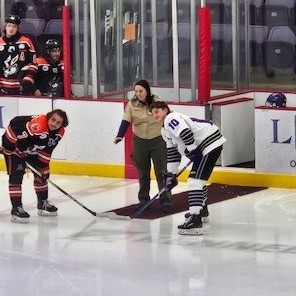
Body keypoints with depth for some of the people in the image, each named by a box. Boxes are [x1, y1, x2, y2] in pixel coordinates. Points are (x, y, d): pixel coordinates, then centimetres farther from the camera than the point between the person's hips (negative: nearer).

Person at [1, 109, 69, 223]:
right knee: (16, 176, -15)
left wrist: (43, 168, -1)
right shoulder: (37, 124, -38)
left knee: (41, 174, 12)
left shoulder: (59, 132, -12)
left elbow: (46, 151, -1)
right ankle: (16, 209, -14)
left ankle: (43, 204, 29)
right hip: (14, 146, -8)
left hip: (31, 149, 8)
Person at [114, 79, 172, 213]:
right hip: (139, 142, 3)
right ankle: (143, 200, 20)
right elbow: (126, 121, -13)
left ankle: (166, 201, 1)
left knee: (161, 171, -3)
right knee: (142, 173, 10)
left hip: (158, 141, -3)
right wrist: (120, 136, -29)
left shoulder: (157, 102, -10)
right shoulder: (132, 104, -5)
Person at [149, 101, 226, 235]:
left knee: (195, 179, -19)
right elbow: (173, 151, 24)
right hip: (201, 148, 11)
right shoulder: (165, 131, 20)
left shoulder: (171, 118, -12)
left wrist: (193, 150, -22)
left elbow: (185, 133, -28)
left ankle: (195, 220, -27)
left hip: (211, 143, -11)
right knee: (198, 177, 28)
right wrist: (171, 174, 19)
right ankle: (201, 210, 49)